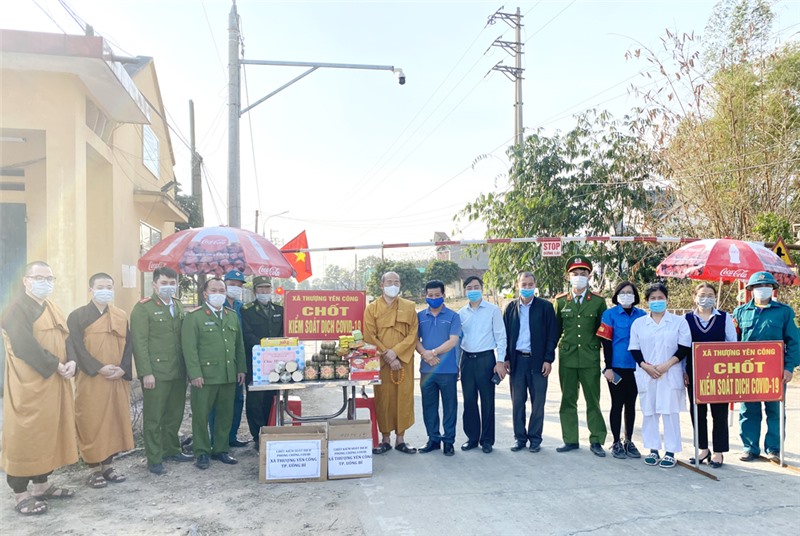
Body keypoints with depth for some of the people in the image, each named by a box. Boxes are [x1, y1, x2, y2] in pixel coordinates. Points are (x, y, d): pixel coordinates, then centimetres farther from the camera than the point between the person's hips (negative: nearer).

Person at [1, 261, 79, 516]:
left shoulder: (52, 308, 16)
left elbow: (66, 339, 14)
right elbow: (24, 346, -22)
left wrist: (71, 362, -5)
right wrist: (56, 365, -18)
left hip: (54, 383, 8)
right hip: (28, 384, -8)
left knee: (49, 433, 13)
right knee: (25, 435, -1)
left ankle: (42, 485, 25)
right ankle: (21, 494, 8)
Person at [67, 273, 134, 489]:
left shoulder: (121, 316, 11)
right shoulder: (77, 316, -1)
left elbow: (128, 345, 7)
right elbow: (76, 348, -9)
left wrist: (123, 369, -9)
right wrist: (99, 368, -19)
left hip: (118, 380, 4)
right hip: (90, 380, -4)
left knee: (115, 421, 7)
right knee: (91, 423, 1)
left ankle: (108, 465, 20)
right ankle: (95, 469, 12)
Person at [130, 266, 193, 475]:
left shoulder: (179, 306, 13)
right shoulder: (143, 308, -6)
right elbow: (139, 342, -10)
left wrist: (188, 367, 6)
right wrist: (146, 372, -15)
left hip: (178, 372, 6)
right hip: (155, 373, -6)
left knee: (174, 415, 15)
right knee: (153, 418, 4)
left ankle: (171, 450, 30)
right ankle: (154, 459, 14)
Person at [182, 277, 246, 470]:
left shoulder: (232, 315, 13)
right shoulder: (194, 316, -4)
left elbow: (239, 345, 16)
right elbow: (189, 348, -9)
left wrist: (241, 369, 10)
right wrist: (195, 374, -14)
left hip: (229, 376, 5)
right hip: (204, 376, -5)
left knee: (226, 414, 11)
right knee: (201, 416, 4)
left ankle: (220, 450, 24)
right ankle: (201, 452, 17)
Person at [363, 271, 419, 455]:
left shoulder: (409, 307, 6)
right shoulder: (371, 308, 4)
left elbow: (413, 335, -1)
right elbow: (370, 337, -3)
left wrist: (395, 352, -12)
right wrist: (387, 356, -11)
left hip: (404, 361, 1)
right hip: (381, 362, -1)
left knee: (404, 398, 3)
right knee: (383, 398, 3)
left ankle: (400, 438, 15)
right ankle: (385, 438, 14)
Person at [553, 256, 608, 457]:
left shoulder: (598, 301, 3)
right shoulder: (560, 301, 5)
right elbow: (555, 330, 10)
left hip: (590, 358, -1)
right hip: (567, 358, 1)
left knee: (593, 401, 4)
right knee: (568, 400, 8)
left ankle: (596, 441, 15)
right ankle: (570, 440, 19)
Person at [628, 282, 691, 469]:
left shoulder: (679, 322, 5)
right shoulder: (638, 323, 10)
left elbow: (684, 347, 0)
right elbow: (634, 349, 7)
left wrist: (667, 364, -11)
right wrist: (645, 366, -9)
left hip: (670, 375, -2)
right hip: (646, 375, 2)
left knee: (670, 411, -2)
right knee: (649, 411, 4)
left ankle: (670, 452, 5)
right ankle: (653, 449, 14)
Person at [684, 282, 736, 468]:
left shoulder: (725, 318, 3)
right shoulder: (687, 319, 4)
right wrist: (683, 371, 1)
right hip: (694, 371, 1)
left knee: (719, 412, 4)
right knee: (697, 411, 7)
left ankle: (718, 452, 15)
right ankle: (703, 449, 21)